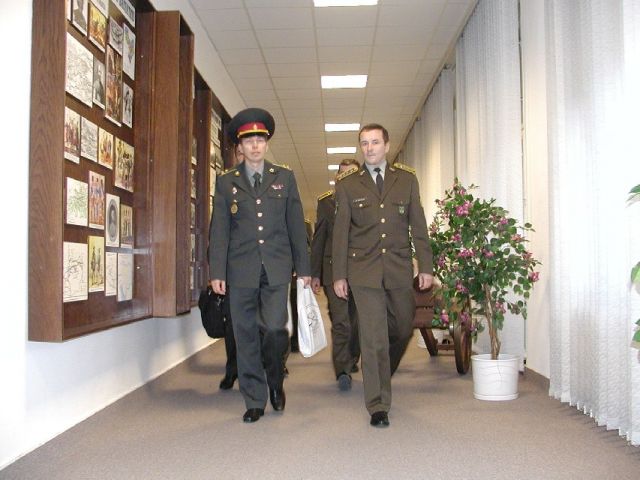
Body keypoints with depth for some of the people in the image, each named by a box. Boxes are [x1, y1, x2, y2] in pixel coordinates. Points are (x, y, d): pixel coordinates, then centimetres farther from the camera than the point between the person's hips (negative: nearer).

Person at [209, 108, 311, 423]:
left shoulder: (284, 178, 10)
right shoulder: (226, 182, 9)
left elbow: (296, 226, 8)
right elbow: (219, 231, 5)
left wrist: (303, 269, 4)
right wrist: (217, 272, -3)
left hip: (277, 268, 0)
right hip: (241, 270, 1)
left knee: (274, 329, -10)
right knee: (246, 336, 4)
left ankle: (275, 380, 21)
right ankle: (254, 402, 17)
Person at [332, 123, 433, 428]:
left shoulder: (406, 179, 8)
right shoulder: (347, 184, 5)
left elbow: (418, 226, 7)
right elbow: (340, 232, 4)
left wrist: (425, 266, 1)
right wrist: (339, 275, 0)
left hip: (399, 269, 2)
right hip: (364, 270, -2)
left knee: (403, 329, 12)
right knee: (373, 339, -2)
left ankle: (381, 376, 40)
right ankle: (378, 405, 6)